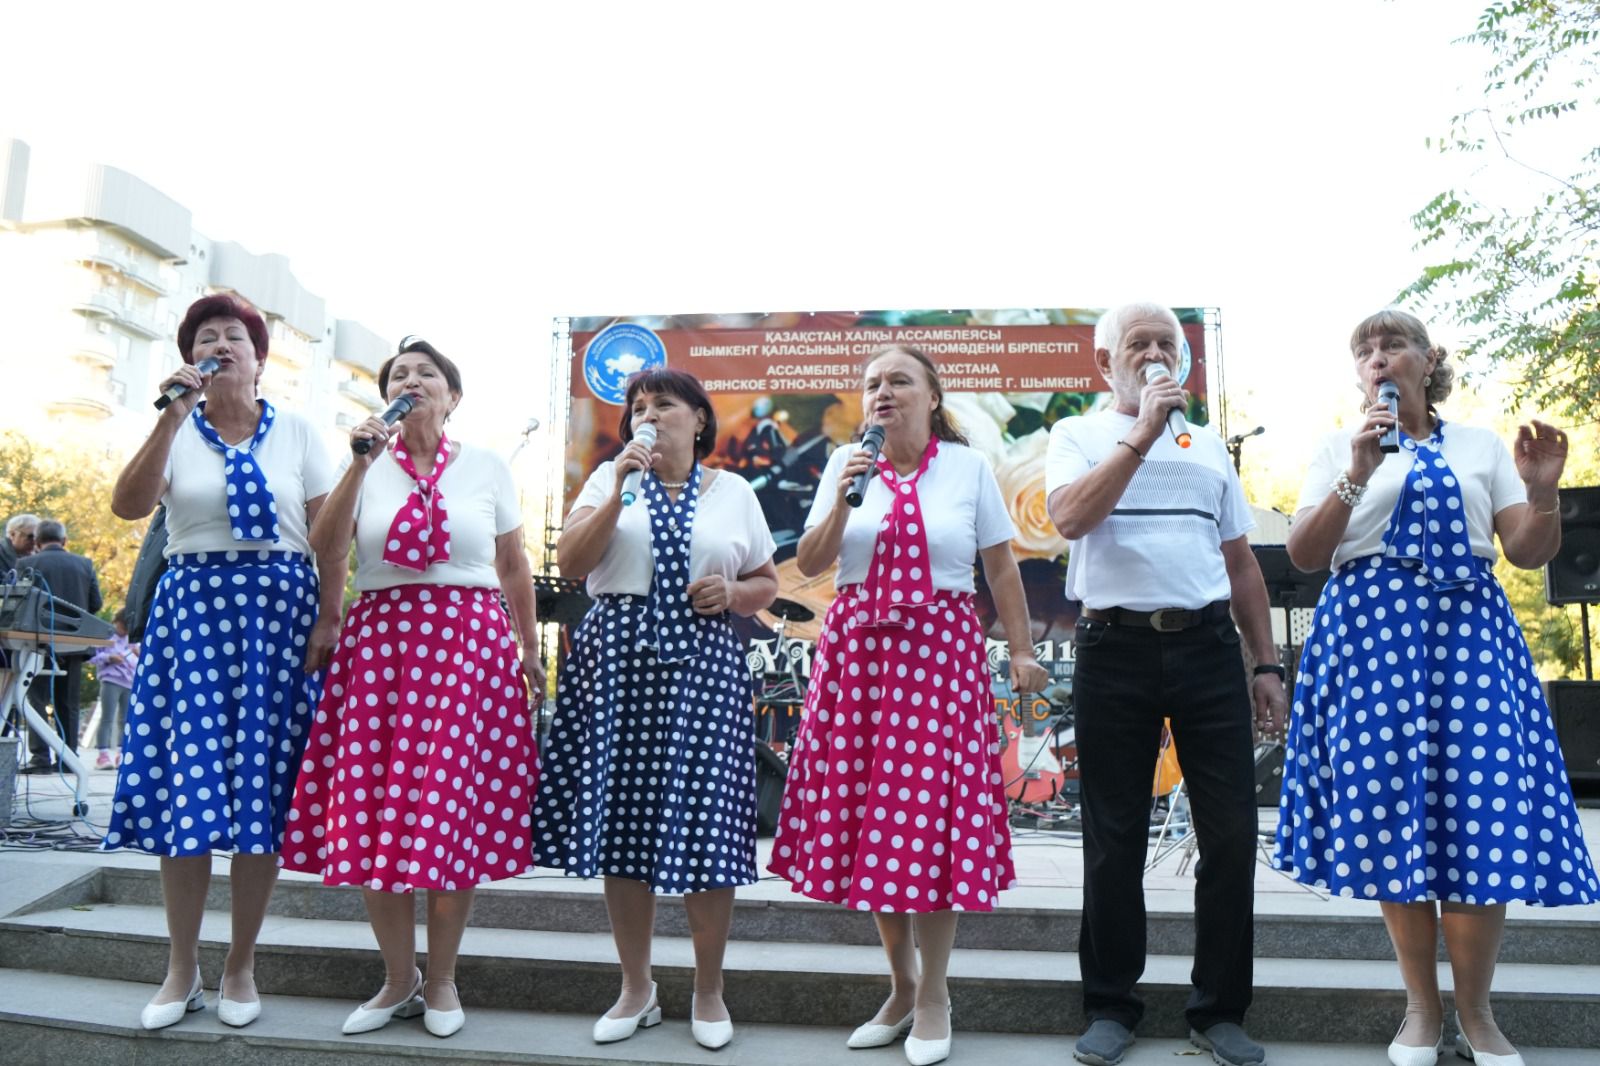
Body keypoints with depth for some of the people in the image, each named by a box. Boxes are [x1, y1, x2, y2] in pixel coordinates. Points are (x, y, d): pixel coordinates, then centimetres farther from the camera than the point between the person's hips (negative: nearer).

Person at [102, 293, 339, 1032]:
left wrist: (328, 619, -6)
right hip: (193, 604, 0)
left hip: (279, 609, 0)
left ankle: (241, 966, 15)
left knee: (264, 781, 1)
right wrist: (172, 416, -16)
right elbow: (128, 506, -10)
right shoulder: (176, 432, 7)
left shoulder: (296, 432, 7)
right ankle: (181, 970, 15)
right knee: (185, 777, -1)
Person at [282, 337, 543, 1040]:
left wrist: (530, 653, 11)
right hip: (380, 639, 1)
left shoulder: (487, 468, 8)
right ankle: (398, 981, 19)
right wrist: (360, 465, -9)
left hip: (468, 642, -1)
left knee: (457, 808, 0)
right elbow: (325, 557, -4)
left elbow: (514, 567, 12)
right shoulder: (367, 466, 9)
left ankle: (441, 980, 17)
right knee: (376, 810, 1)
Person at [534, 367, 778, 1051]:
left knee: (706, 820, -3)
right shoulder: (609, 478, 12)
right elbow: (570, 563, -1)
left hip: (702, 661, -1)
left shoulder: (733, 493, 12)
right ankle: (636, 988, 23)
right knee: (621, 817, 5)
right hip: (617, 656, 1)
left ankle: (709, 991, 17)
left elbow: (767, 583, 15)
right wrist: (621, 486, -9)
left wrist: (732, 593, -6)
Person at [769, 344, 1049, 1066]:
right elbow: (808, 565, 4)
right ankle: (900, 986, 23)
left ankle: (933, 997, 14)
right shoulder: (848, 464, 7)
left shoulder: (967, 467, 3)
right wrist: (842, 500, -10)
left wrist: (1021, 652, 3)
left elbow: (1001, 568, 6)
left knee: (932, 812, -3)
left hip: (940, 650, -2)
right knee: (866, 810, 5)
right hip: (857, 650, 2)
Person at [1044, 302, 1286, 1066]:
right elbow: (1069, 517, -14)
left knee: (1232, 834, 2)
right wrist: (1142, 434, -12)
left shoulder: (1207, 446, 19)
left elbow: (1241, 562, 18)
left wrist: (1265, 663, 12)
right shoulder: (1077, 436, 8)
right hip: (1116, 650, -3)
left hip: (1208, 646, 3)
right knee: (1115, 839, 4)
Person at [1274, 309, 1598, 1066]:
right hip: (1370, 629, -1)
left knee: (1482, 809, -6)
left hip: (1469, 627, 1)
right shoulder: (1340, 449, 11)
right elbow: (1304, 555, -1)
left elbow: (1530, 554, 8)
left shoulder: (1483, 446, 13)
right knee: (1390, 810, -2)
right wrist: (1356, 476, -12)